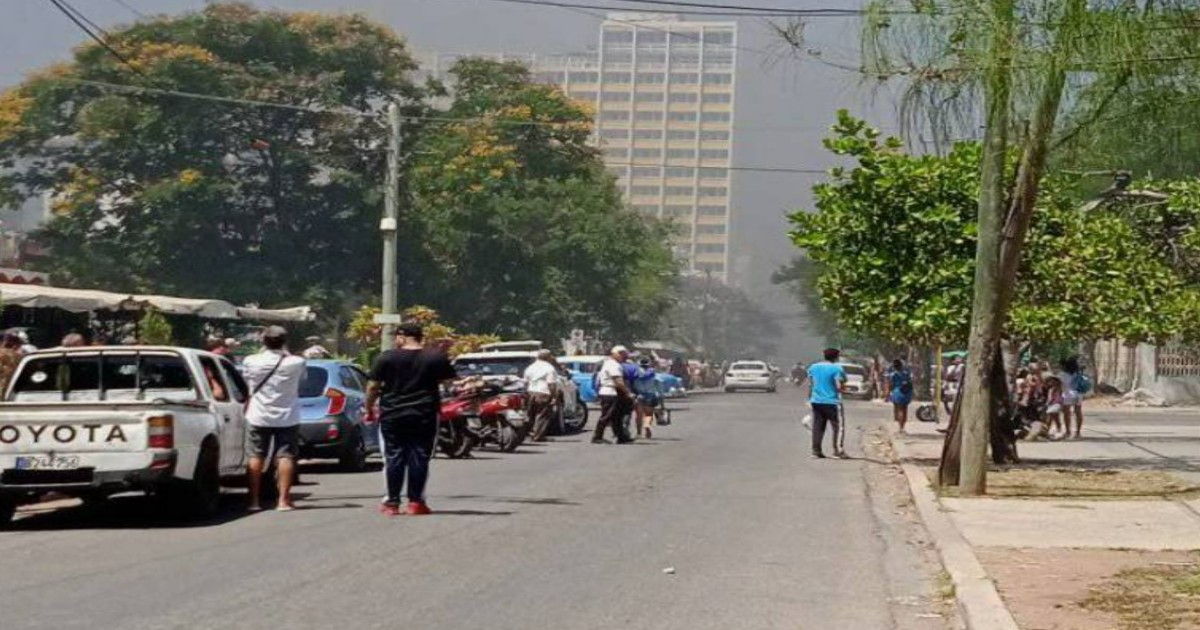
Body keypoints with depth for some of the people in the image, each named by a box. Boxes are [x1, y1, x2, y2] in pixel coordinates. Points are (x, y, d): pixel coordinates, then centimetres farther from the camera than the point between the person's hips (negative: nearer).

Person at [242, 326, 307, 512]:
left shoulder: (251, 362, -8)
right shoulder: (295, 363, -10)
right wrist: (286, 353, 17)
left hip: (258, 418, 1)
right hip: (286, 418, -1)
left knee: (256, 457, 9)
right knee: (285, 457, 3)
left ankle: (254, 500, 8)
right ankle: (284, 500, -2)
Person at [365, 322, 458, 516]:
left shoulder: (387, 358, -3)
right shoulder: (436, 357, 0)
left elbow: (373, 387, -1)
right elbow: (449, 381, 8)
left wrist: (369, 408, 11)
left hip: (392, 416, 0)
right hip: (424, 416, 0)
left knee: (394, 458, 4)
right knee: (419, 457, 4)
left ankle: (392, 502, 5)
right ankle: (415, 501, 2)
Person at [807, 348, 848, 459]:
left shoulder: (813, 367, 8)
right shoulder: (836, 368, -11)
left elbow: (810, 385, 11)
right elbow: (839, 387, -15)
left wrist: (810, 398, 20)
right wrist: (843, 389, 7)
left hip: (816, 401, 6)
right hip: (832, 402, -6)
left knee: (818, 427, 9)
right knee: (838, 426, 1)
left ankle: (816, 450, 8)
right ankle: (838, 450, -4)